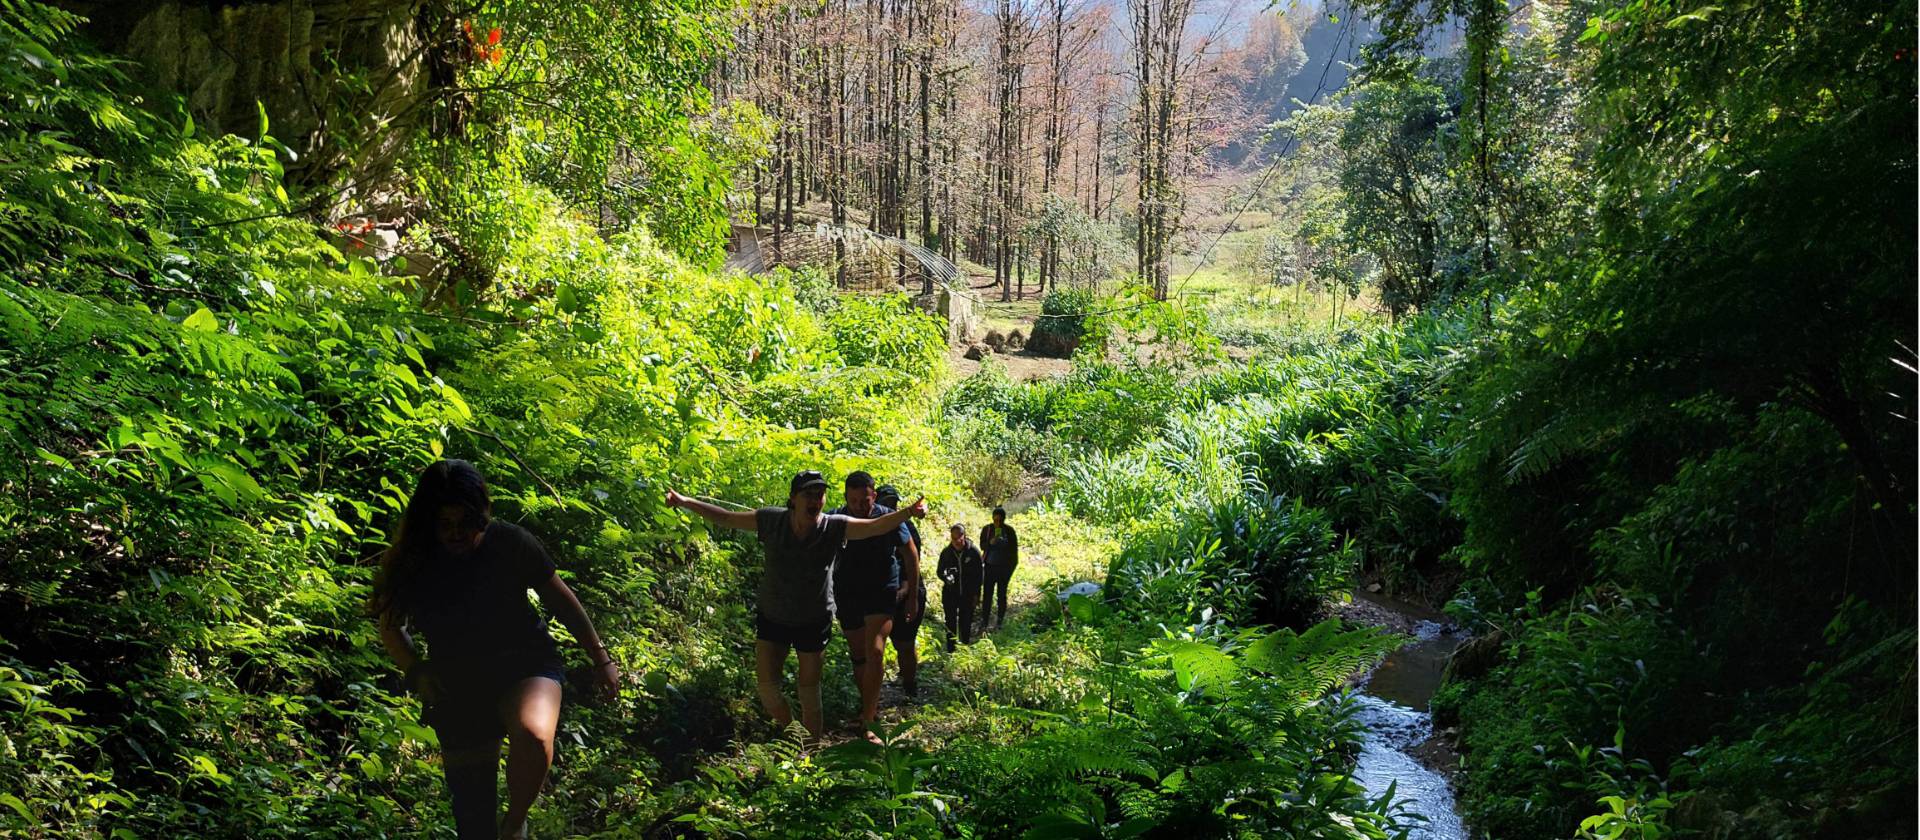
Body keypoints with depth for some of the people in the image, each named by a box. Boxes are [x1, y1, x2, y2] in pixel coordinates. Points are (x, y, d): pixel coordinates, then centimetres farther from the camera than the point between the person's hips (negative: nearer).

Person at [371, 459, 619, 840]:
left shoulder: (509, 542, -13)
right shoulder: (411, 563, -8)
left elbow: (559, 597, 0)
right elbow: (391, 626, 10)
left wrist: (601, 659, 2)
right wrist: (416, 671, -8)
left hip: (526, 663, -2)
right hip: (459, 688, 2)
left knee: (533, 735, -36)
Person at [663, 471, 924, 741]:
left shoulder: (834, 527, -16)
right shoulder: (771, 520, -13)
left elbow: (876, 526, -24)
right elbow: (726, 518, -4)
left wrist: (908, 512, -42)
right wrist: (685, 502, -7)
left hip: (813, 620, -2)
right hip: (772, 616, 2)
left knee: (809, 689, 6)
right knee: (766, 683, 0)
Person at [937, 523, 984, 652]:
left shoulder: (973, 552, -10)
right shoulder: (946, 552, -7)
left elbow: (978, 574, -3)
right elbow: (939, 570, 3)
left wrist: (976, 594, -4)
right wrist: (946, 577, -21)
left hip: (968, 594, -1)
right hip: (950, 593, 1)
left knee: (966, 622, 7)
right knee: (951, 622, 6)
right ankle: (950, 650, 15)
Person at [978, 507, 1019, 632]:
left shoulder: (1009, 531, -4)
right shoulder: (987, 529, -1)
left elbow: (1014, 549, 3)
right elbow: (982, 545, 4)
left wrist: (1013, 565, 0)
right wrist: (990, 543, -17)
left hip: (1004, 567, 0)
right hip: (990, 566, 0)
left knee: (1002, 594, 8)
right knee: (987, 594, -4)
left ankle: (1000, 620, 19)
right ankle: (983, 623, -4)